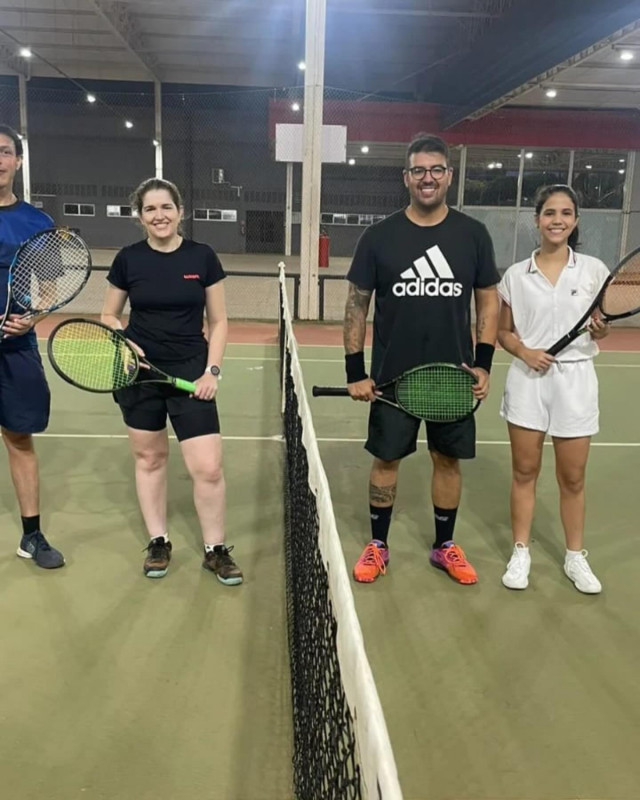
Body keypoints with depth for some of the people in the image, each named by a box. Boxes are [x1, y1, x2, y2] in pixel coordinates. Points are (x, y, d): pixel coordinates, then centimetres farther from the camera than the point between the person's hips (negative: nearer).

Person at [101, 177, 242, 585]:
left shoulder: (203, 257, -3)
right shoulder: (128, 259, -1)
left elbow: (218, 321, 3)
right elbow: (109, 316, 10)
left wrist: (212, 371, -7)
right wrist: (124, 341, -10)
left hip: (190, 372, -1)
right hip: (140, 372, 2)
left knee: (209, 467, -6)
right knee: (149, 457, 11)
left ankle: (216, 549, 14)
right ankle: (158, 542, 29)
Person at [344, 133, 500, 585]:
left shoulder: (473, 235, 1)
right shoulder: (378, 237, -3)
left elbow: (488, 301, 7)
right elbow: (357, 305, 0)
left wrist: (484, 363, -3)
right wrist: (355, 371, -4)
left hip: (455, 375, 1)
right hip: (391, 376, -1)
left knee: (448, 460, 11)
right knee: (386, 459, 8)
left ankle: (444, 546, 29)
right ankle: (378, 546, 26)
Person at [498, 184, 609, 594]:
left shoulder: (594, 270, 0)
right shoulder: (516, 275, 0)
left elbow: (597, 332, 8)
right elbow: (504, 332, 7)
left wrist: (601, 330, -14)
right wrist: (524, 351, -13)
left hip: (575, 380, 0)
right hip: (528, 379, 0)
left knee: (573, 478, 9)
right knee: (525, 472, 9)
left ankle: (576, 556, 27)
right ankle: (521, 553, 23)